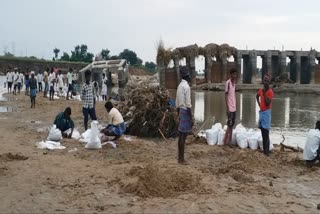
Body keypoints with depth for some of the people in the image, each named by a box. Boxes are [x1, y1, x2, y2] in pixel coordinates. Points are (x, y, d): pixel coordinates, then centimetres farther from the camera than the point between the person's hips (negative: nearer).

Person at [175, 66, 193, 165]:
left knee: (181, 136, 13)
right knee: (183, 137, -5)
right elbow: (188, 104, -19)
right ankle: (181, 159, -1)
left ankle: (180, 156, 19)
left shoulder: (179, 86, 12)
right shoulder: (186, 86, -15)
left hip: (181, 111, 9)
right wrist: (191, 118, -16)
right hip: (186, 112, -9)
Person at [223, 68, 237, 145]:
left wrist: (236, 106, 16)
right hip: (230, 108, -8)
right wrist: (227, 108, -17)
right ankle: (225, 140, 2)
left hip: (234, 107, 8)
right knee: (229, 124, -6)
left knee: (232, 124, 11)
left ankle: (229, 140, 18)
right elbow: (226, 96, -15)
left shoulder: (234, 82, 11)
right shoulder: (228, 83, -14)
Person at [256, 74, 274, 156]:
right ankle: (264, 150, 19)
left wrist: (264, 93, -17)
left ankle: (267, 152, -5)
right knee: (263, 133, 12)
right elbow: (257, 96, 30)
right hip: (261, 112, 7)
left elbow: (268, 103, -22)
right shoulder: (261, 90, 8)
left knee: (266, 134, -8)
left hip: (266, 113, -7)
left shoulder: (270, 91, -12)